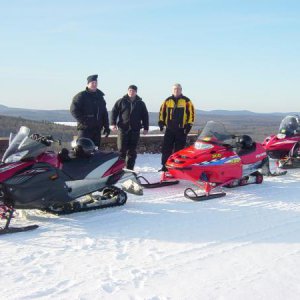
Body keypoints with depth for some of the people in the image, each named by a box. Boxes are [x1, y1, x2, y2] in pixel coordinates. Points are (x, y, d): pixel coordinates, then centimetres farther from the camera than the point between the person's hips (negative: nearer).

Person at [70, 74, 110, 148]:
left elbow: (104, 113, 20)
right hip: (85, 129, -6)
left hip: (97, 129, 6)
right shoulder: (81, 96, -3)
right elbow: (73, 110, -9)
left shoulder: (100, 96, 17)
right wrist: (83, 121, -16)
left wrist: (106, 127, 14)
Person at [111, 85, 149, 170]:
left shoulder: (140, 103, 11)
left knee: (132, 150, 2)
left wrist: (146, 128, 7)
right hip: (123, 128, -1)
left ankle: (129, 168, 8)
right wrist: (113, 123, -4)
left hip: (135, 130, 1)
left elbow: (145, 116, 13)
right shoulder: (121, 101, 7)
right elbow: (114, 112, 7)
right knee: (122, 149, -5)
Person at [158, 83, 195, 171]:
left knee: (179, 150, 1)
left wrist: (189, 125, -6)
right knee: (166, 149, 1)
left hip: (181, 129, -2)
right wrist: (161, 122, 6)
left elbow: (191, 113, 0)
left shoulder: (186, 101, 2)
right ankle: (165, 166, 8)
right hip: (169, 129, 3)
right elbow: (162, 112, 15)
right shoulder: (167, 101, 10)